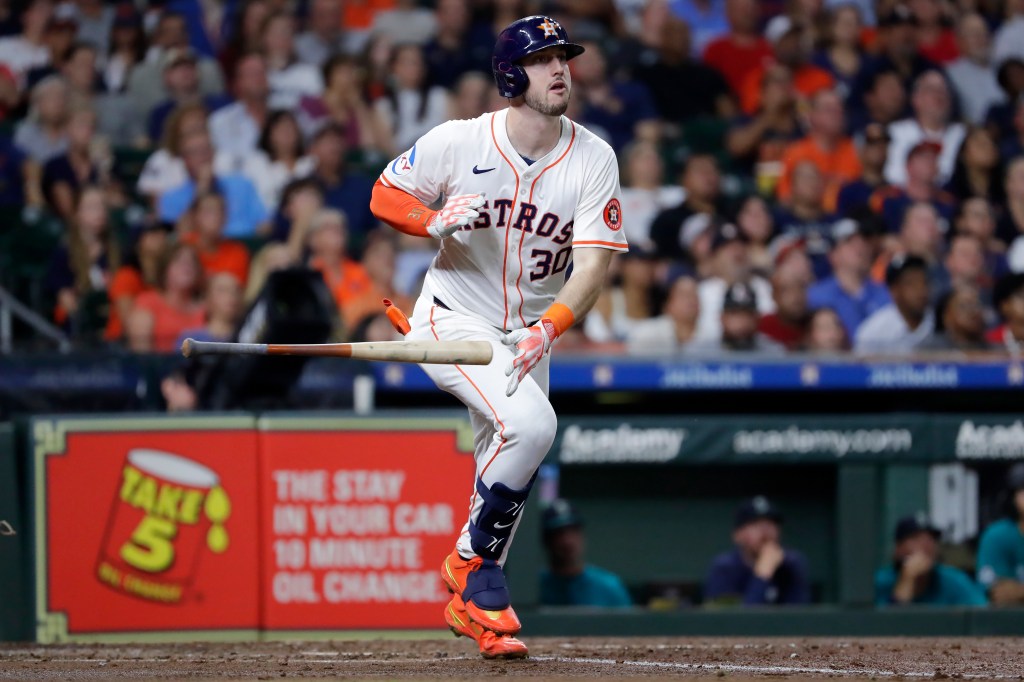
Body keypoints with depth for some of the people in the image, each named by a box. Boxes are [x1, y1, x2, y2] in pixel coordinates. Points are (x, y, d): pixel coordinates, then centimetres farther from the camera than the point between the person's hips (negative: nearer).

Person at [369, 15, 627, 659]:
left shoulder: (593, 159, -11)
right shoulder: (459, 142, -15)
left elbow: (594, 262, -17)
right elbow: (384, 196, -2)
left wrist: (548, 329, -33)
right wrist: (434, 221, -25)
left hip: (527, 332, 4)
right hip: (456, 318, -4)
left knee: (508, 478, 11)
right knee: (530, 423, -27)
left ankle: (475, 603, 30)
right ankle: (472, 565, -11)